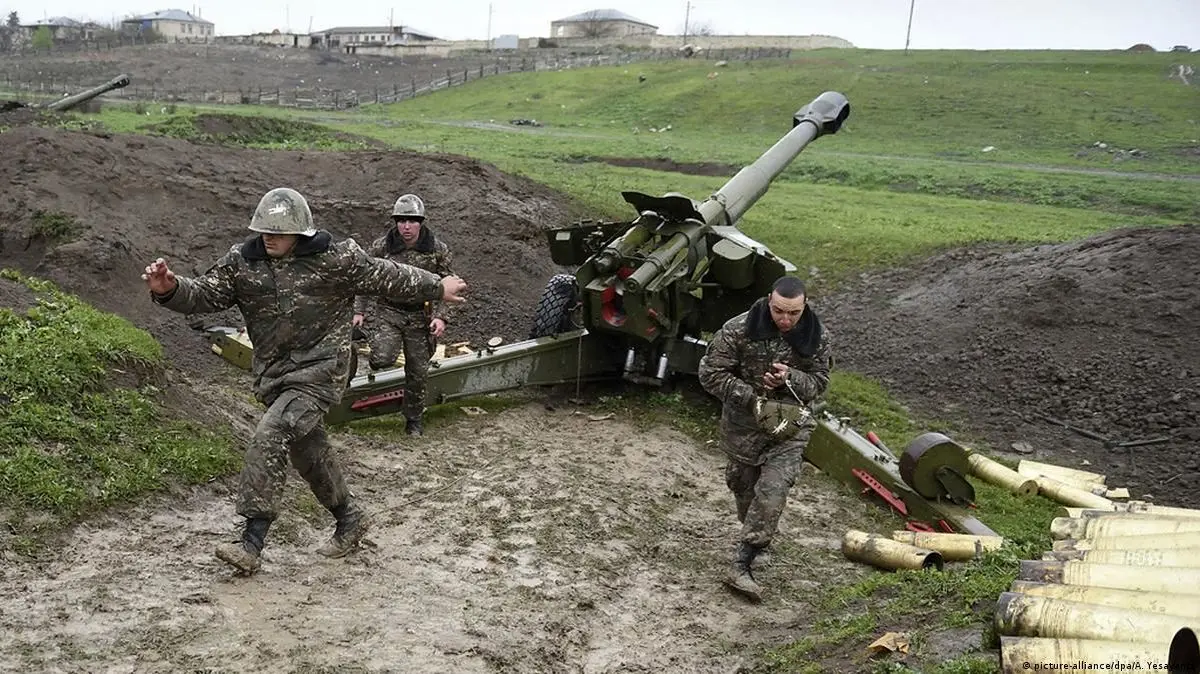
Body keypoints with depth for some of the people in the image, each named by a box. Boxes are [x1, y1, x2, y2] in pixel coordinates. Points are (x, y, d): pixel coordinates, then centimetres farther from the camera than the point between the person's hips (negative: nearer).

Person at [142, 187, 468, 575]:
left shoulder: (335, 259, -9)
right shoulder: (242, 262, 1)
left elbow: (386, 277, 2)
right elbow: (203, 294, -4)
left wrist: (437, 288, 13)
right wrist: (169, 289, -26)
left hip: (319, 371, -6)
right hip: (274, 375, 6)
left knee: (270, 438, -22)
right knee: (308, 453, 15)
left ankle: (252, 544, -20)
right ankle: (349, 519, 37)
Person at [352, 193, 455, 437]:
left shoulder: (438, 250, -6)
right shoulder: (381, 247, -7)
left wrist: (440, 316, -12)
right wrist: (359, 310, -1)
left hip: (420, 316, 1)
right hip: (389, 312, -1)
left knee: (418, 372, 6)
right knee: (384, 357, -25)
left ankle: (414, 421, 25)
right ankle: (374, 363, 14)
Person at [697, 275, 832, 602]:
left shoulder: (817, 337, -11)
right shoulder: (738, 329, -18)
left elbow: (819, 383, -1)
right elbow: (710, 373, -14)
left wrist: (790, 378, -24)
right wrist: (752, 398, -22)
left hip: (790, 422, 0)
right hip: (743, 421, 0)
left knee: (773, 489, -13)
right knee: (743, 485, 14)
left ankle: (741, 565, -9)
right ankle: (759, 536, 43)